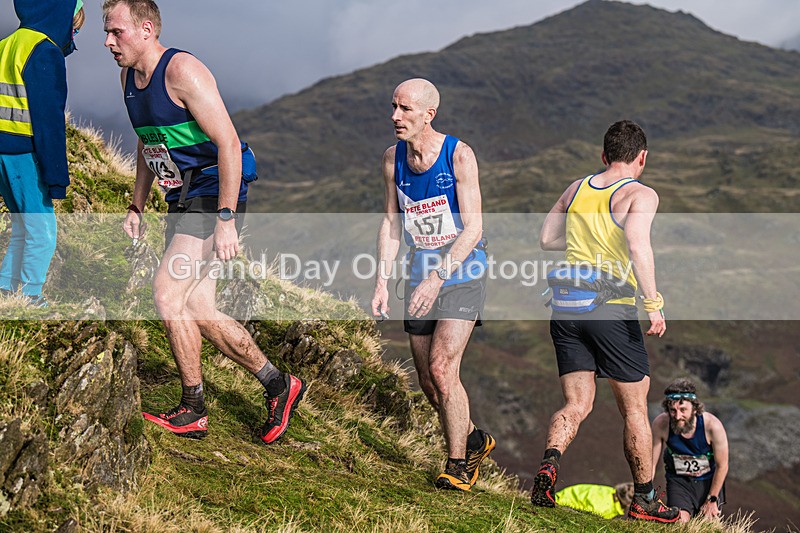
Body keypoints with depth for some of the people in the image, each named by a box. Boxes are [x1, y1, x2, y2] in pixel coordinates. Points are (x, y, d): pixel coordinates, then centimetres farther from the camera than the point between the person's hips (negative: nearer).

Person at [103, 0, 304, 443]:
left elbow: (228, 143, -22)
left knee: (168, 293, -16)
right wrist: (137, 207, 19)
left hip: (215, 194, -9)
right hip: (183, 199, 9)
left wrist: (225, 219, -26)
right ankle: (278, 385, 18)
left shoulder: (182, 71, -18)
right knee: (196, 307, 7)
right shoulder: (129, 76, 10)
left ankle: (192, 411, -2)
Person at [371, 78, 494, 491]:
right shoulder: (393, 158, 1)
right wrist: (382, 279, 0)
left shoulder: (459, 155, -16)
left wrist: (437, 278, -27)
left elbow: (473, 229, -18)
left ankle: (457, 465, -1)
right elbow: (391, 223, 9)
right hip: (421, 276, 6)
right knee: (427, 381, 8)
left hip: (461, 274, -6)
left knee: (442, 369, -17)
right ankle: (473, 440, 33)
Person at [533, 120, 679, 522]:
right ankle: (644, 499, 18)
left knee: (576, 405, 9)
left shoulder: (577, 189, 14)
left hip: (566, 308, 5)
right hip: (611, 308, -5)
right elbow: (637, 243, -20)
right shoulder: (640, 194, -2)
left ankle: (549, 462, -17)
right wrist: (653, 302, -20)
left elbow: (546, 239, 17)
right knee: (634, 408, 10)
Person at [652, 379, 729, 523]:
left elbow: (722, 466, -14)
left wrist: (712, 500, -7)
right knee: (679, 522, -19)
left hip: (708, 480, 0)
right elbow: (651, 464, -14)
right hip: (678, 480, 0)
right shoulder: (660, 424, -26)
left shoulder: (712, 425, -29)